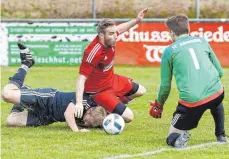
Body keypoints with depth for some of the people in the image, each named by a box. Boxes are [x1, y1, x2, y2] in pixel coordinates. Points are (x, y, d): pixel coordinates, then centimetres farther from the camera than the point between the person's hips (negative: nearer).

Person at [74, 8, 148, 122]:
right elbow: (81, 79, -40)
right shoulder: (93, 53, -38)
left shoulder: (110, 40, -16)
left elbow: (119, 29, 10)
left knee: (140, 91, 26)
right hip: (99, 90, -9)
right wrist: (79, 103, -49)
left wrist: (136, 20, 10)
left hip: (112, 81, 9)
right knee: (128, 117, -16)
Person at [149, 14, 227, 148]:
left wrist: (159, 105, 29)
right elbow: (220, 72, 21)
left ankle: (181, 136, -18)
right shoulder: (202, 41, 17)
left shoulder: (169, 51, 8)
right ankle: (221, 136, 30)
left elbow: (165, 85, 11)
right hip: (216, 93, 3)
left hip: (191, 100, -3)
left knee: (172, 138, 14)